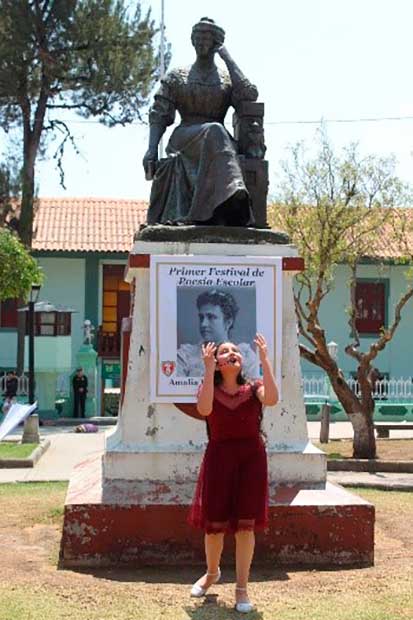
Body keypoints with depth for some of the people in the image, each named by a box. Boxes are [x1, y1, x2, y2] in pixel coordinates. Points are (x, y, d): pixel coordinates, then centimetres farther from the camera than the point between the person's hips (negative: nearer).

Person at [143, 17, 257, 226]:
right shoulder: (176, 77, 18)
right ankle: (233, 195, -56)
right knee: (214, 132, -35)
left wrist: (227, 58, 5)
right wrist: (152, 149, -8)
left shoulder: (228, 79, 18)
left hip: (218, 142, 1)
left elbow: (249, 95, -5)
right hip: (184, 138, -1)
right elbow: (159, 115, 9)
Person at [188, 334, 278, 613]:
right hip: (219, 457, 0)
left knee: (245, 524, 1)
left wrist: (265, 359, -19)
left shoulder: (253, 388, 3)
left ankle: (242, 588, 12)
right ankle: (212, 572, 37)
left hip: (251, 457, 0)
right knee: (215, 522, 8)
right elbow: (204, 409, -21)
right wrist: (208, 368, -22)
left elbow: (272, 399, -20)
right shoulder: (210, 388, 3)